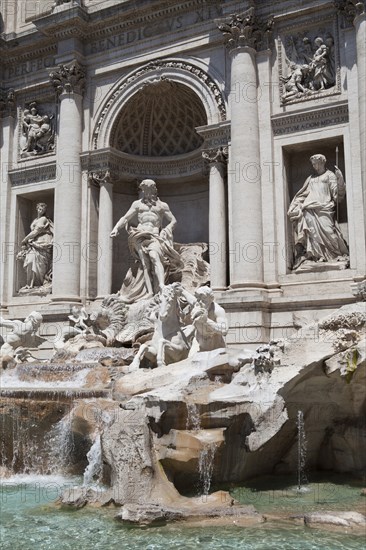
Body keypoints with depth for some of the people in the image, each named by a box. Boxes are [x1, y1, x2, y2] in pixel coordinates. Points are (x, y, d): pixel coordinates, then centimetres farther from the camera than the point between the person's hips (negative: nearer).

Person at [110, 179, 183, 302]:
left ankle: (161, 287, -44)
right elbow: (125, 218, 18)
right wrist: (116, 228, 0)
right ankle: (150, 293, -29)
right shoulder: (137, 204, 22)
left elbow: (173, 221, 18)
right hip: (140, 235, 1)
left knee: (154, 256, -30)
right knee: (145, 262, -18)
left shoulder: (162, 205, 18)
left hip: (155, 236, -1)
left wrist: (165, 231, 0)